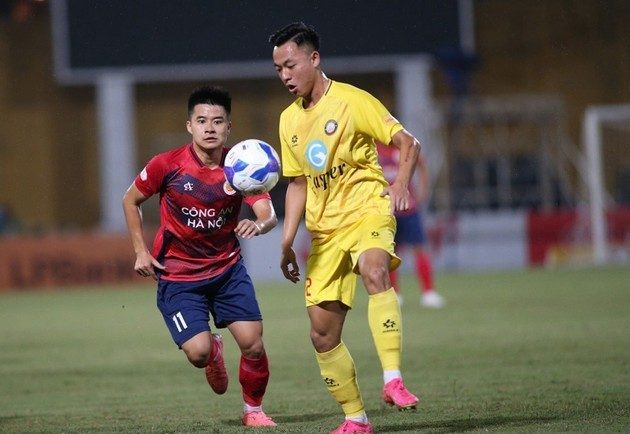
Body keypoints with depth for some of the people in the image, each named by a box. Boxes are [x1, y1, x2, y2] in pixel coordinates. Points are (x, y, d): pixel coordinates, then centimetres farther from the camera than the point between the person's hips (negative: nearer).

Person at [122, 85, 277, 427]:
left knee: (253, 344, -9)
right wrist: (141, 251, -4)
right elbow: (131, 200, 2)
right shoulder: (167, 165, -15)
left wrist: (259, 225, -45)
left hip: (227, 268, 2)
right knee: (198, 352, -16)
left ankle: (253, 410, 19)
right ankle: (214, 354, 25)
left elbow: (269, 216, -21)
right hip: (177, 275, -2)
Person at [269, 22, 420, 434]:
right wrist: (287, 243, 13)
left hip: (367, 211, -7)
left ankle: (393, 381, -46)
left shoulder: (352, 101, -6)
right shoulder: (290, 119, 13)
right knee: (323, 334, 1)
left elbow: (408, 144, -7)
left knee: (374, 270, -38)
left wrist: (401, 182, -26)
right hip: (325, 230, 7)